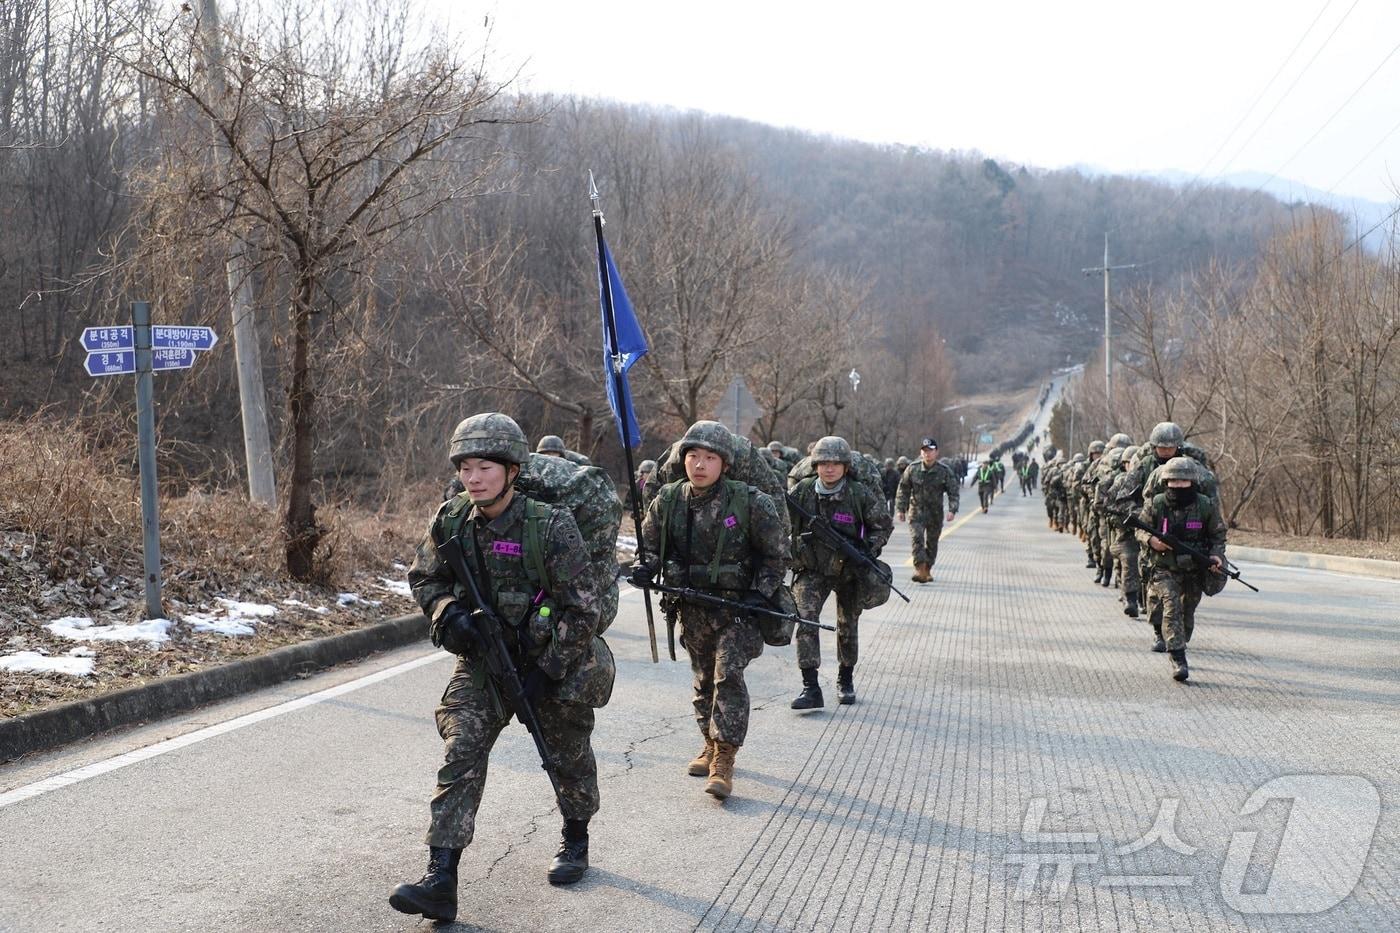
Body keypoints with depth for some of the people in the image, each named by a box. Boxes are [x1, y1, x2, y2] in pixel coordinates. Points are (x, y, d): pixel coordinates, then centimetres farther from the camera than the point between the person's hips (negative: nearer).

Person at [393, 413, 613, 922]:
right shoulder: (450, 519, -10)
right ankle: (440, 880, -15)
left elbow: (583, 605, -17)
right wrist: (448, 612, -15)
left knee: (568, 755, 15)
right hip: (483, 657, 3)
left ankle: (576, 840, 42)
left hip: (553, 657, -3)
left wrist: (549, 669, -17)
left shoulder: (551, 527, -23)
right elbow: (423, 577, 6)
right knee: (461, 753, -12)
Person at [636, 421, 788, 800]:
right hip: (691, 608, 4)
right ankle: (712, 746, 34)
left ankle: (723, 762, -14)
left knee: (729, 675, -16)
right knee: (704, 679, 16)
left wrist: (761, 592, -14)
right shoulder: (668, 500, -2)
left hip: (736, 606, -4)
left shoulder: (749, 502, -13)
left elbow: (777, 553, -4)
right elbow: (651, 544, 10)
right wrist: (644, 569, -11)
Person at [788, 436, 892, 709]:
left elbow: (884, 525, -1)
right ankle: (811, 688, -17)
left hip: (849, 570, 0)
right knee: (805, 619, -17)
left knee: (848, 626, 13)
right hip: (812, 570, 0)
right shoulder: (802, 491, -9)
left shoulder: (860, 494, -12)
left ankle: (845, 680, 36)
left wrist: (868, 550, -13)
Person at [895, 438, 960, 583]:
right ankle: (919, 569, -22)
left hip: (935, 513, 1)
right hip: (917, 511, -1)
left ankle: (927, 570, 25)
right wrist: (901, 509, -1)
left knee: (932, 542, 9)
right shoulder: (912, 469, -2)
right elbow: (903, 489, 5)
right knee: (917, 538, -18)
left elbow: (953, 491, 0)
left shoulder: (944, 471, -3)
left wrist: (952, 510, -12)